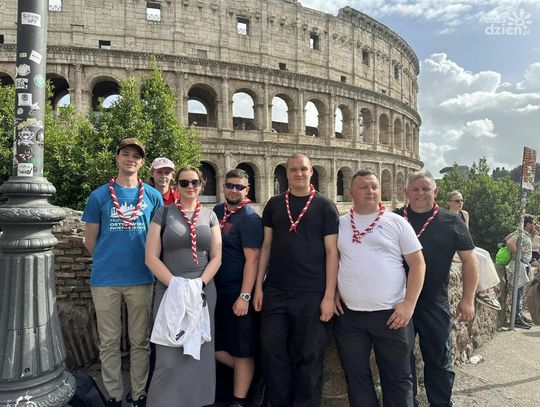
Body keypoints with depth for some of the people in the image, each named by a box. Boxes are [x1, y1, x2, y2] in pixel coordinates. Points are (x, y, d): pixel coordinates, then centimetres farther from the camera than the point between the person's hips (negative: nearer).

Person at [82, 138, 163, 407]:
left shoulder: (153, 196, 4)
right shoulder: (99, 196, 2)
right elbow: (90, 240, 7)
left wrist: (141, 261, 9)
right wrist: (107, 262, 11)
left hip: (141, 278, 0)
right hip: (105, 279, 0)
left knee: (140, 341, 10)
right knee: (109, 342, 11)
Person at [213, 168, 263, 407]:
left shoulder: (250, 219, -13)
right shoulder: (216, 211, 8)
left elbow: (252, 259, -18)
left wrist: (244, 296, -22)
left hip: (237, 293, -7)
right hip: (215, 289, 7)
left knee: (241, 349, 5)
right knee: (212, 344, 15)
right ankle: (248, 374, 35)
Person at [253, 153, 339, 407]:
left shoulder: (324, 206, 0)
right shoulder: (274, 204, 8)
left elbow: (331, 251, -3)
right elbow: (266, 246, 10)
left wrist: (329, 295, -9)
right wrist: (258, 286, 5)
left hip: (312, 294, -2)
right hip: (275, 291, 3)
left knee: (309, 356, 8)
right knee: (272, 351, 7)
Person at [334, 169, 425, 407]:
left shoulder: (397, 222, -1)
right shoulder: (339, 224, 5)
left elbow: (417, 264, -2)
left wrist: (409, 304, -10)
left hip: (391, 314, -2)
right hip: (348, 315, 2)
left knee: (397, 378, 12)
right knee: (356, 376, 14)